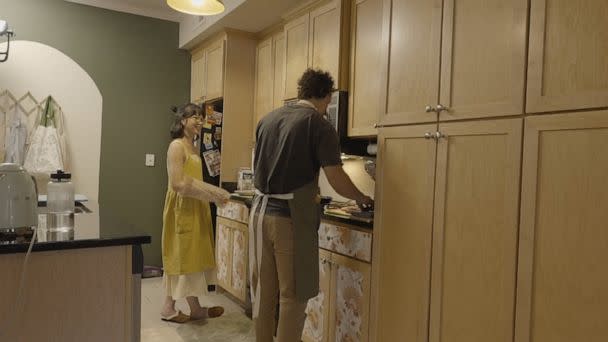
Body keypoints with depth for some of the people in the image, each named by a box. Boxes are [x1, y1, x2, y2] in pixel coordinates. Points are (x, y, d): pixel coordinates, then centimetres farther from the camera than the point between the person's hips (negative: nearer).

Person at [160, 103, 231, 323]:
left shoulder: (194, 147, 15)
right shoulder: (177, 146, -13)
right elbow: (178, 183, -21)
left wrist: (216, 191, 5)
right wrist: (210, 197, -18)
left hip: (195, 208, 9)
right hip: (182, 208, -9)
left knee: (192, 256, 12)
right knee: (179, 256, 2)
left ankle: (195, 308, 21)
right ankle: (168, 308, 18)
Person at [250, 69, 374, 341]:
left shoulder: (267, 119, 10)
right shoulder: (320, 126, -9)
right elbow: (337, 180, -14)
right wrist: (362, 199, 4)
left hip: (260, 211, 7)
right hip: (291, 216, -6)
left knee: (263, 289, 17)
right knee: (293, 294, 6)